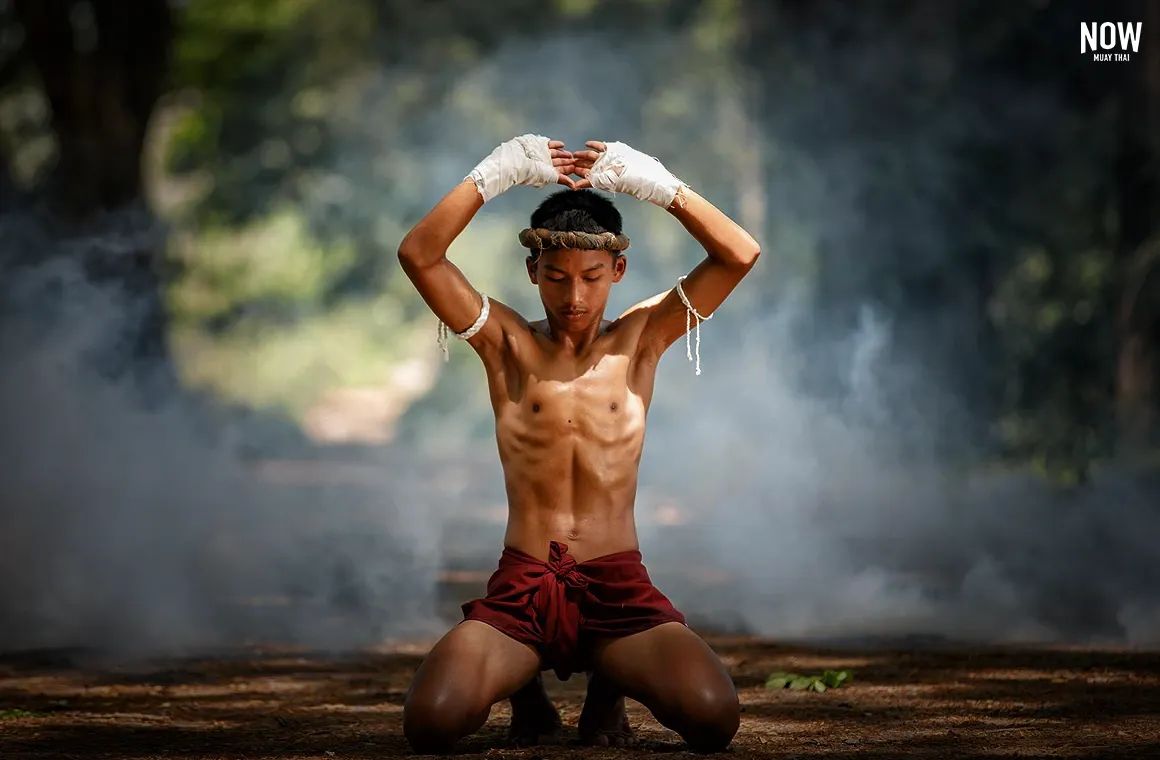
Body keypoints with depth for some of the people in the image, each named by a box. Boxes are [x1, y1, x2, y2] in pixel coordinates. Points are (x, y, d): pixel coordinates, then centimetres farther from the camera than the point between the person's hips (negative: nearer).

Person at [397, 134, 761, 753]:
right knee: (432, 720, -27)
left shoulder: (640, 338, 9)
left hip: (618, 589, 0)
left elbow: (740, 255, -3)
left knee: (713, 717, -26)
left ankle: (609, 690, 10)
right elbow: (418, 254, -7)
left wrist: (651, 181, -7)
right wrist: (498, 174, -9)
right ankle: (526, 695, 10)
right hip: (520, 588, 0)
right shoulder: (506, 343, 7)